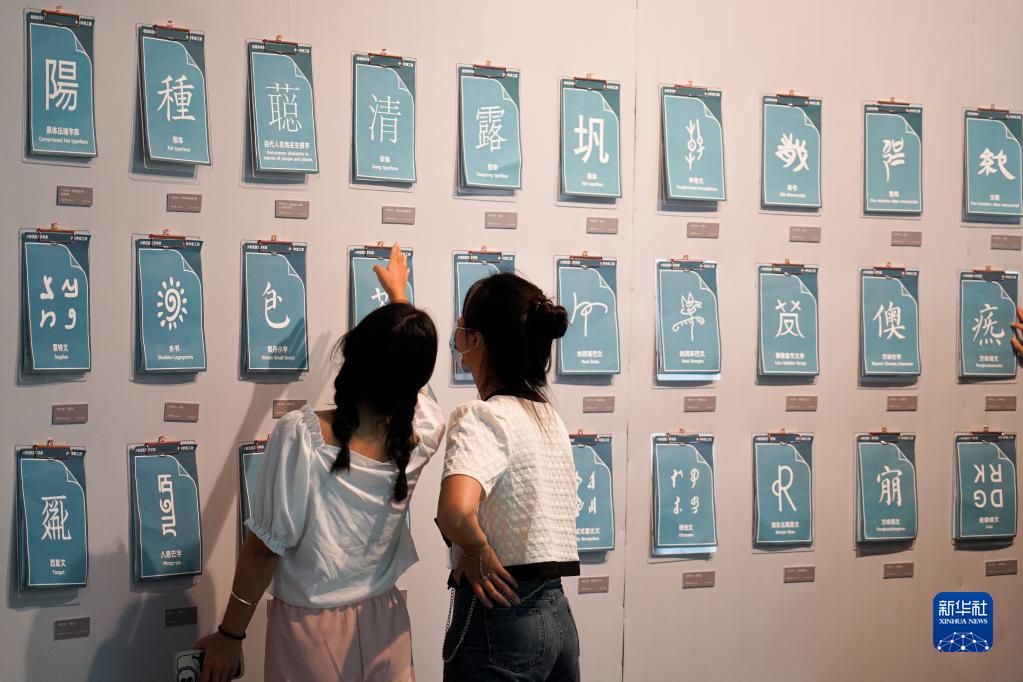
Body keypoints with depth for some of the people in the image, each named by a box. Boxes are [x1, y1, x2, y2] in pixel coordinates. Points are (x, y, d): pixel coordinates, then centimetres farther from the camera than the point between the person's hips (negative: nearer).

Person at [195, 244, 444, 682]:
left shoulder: (300, 435, -22)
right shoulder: (421, 437, -10)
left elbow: (264, 548, -16)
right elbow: (408, 374, 11)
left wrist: (229, 636, -3)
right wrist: (399, 295, 27)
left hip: (310, 631, -3)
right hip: (383, 629, 3)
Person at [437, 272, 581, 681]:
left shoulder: (481, 417, -17)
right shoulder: (547, 416, 9)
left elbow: (455, 512, -35)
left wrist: (476, 553, -17)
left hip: (499, 616, -8)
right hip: (557, 615, 8)